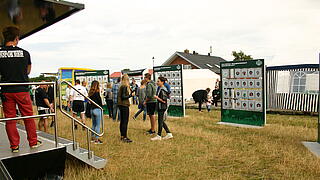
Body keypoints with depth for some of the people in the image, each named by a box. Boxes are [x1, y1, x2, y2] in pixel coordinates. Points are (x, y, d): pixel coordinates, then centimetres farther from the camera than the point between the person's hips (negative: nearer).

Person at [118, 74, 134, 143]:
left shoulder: (121, 86, 12)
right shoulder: (125, 87, -15)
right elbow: (123, 97, -20)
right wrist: (131, 95, -13)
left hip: (121, 105, 10)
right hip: (124, 105, -10)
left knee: (122, 121, 14)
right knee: (125, 121, -5)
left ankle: (122, 136, 22)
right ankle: (125, 137, -1)